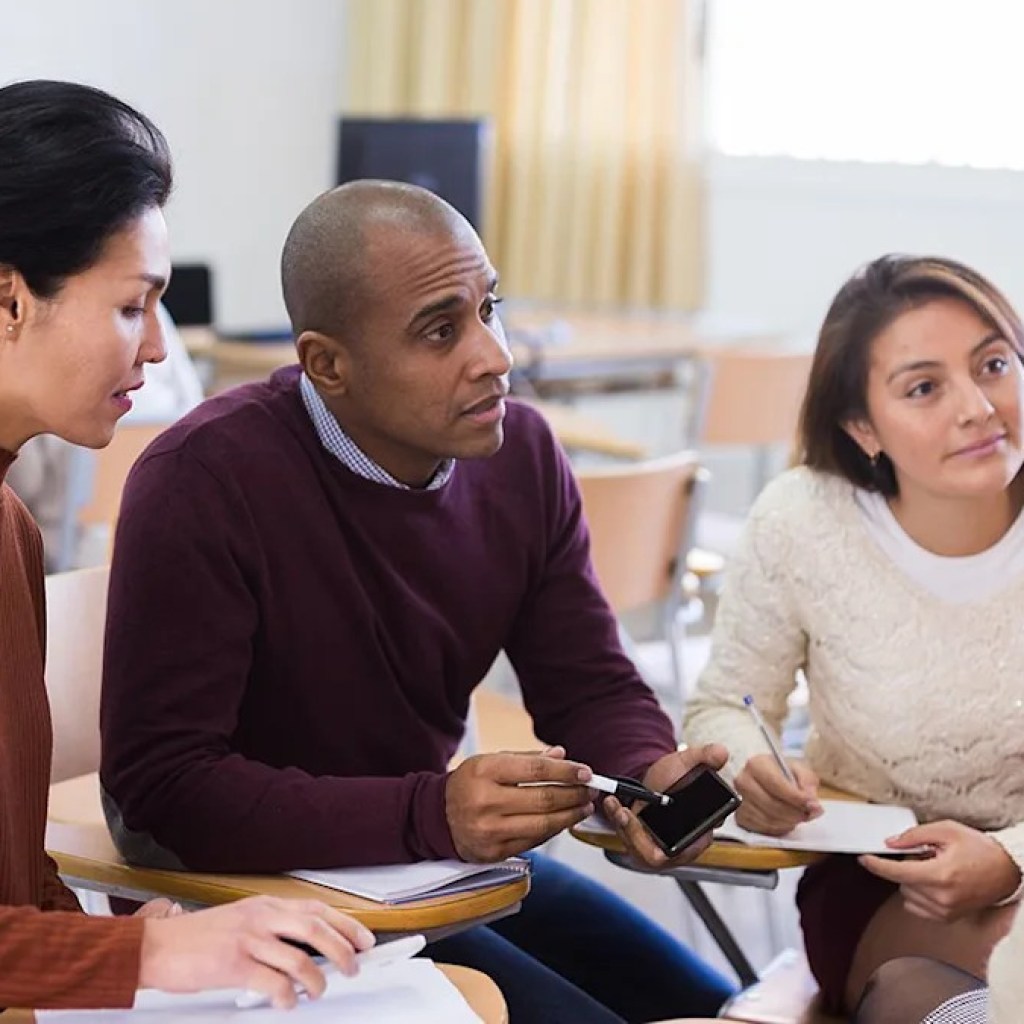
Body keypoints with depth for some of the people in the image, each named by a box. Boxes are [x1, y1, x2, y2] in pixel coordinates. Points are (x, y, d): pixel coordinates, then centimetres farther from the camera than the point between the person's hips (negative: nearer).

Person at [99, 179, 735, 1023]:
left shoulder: (522, 454, -3)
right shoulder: (206, 479, -23)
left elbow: (590, 686, 4)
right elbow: (159, 781, -26)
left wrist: (651, 774, -21)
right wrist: (429, 817, -35)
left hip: (456, 858, 7)